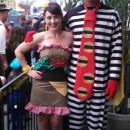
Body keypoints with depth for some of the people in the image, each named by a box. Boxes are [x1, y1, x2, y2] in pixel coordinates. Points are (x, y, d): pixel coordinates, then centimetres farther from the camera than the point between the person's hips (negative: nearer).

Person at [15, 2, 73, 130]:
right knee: (43, 120, 10)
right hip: (42, 82, 0)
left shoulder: (70, 36, -2)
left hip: (60, 83, 0)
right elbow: (18, 51, 7)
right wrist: (27, 70, 4)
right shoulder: (40, 37, -3)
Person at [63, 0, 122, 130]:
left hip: (99, 81, -1)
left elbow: (117, 48, -3)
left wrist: (113, 78, -6)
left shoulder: (112, 15, -1)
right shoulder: (71, 14, 4)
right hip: (74, 79, 2)